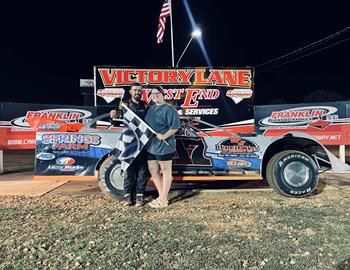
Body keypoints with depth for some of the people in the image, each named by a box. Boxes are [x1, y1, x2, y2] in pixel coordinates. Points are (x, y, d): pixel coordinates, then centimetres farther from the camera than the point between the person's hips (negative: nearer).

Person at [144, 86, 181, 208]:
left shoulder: (169, 109, -9)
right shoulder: (151, 108, 16)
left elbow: (175, 126, -17)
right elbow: (145, 124, 27)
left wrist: (163, 136, -20)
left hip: (163, 146, -8)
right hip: (150, 146, 9)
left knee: (165, 171, 4)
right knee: (153, 172, 13)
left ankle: (163, 200, 13)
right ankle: (161, 196, 28)